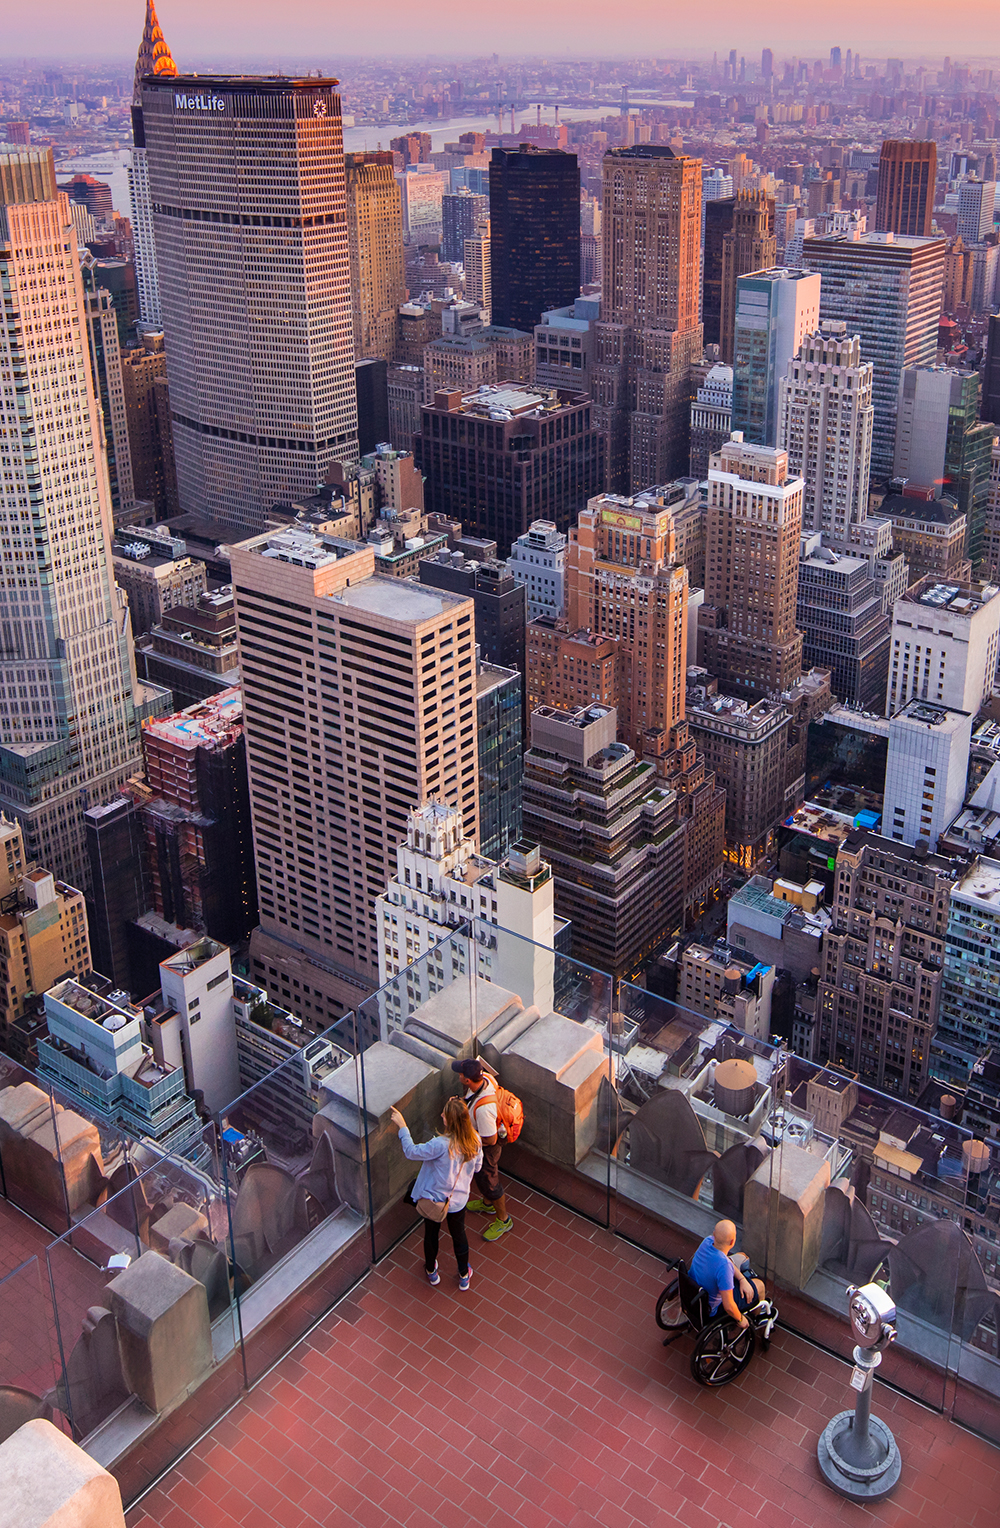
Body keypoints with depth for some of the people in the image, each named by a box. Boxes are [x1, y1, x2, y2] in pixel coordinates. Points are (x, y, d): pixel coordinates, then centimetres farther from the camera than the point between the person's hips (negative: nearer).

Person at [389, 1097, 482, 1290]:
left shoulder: (441, 1145, -36)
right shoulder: (475, 1140, -20)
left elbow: (411, 1152, -22)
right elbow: (477, 1167, -2)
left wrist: (402, 1126, -16)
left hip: (434, 1199, -3)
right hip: (459, 1199, 3)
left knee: (431, 1234, 25)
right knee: (459, 1234, 27)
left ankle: (431, 1271, 48)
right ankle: (464, 1275, 45)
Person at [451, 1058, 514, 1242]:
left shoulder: (483, 1108, -45)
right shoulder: (485, 1078, -22)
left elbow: (490, 1140, -32)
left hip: (486, 1147, -8)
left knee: (488, 1182, 14)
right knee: (480, 1175, 31)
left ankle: (503, 1220, 38)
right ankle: (487, 1204, 57)